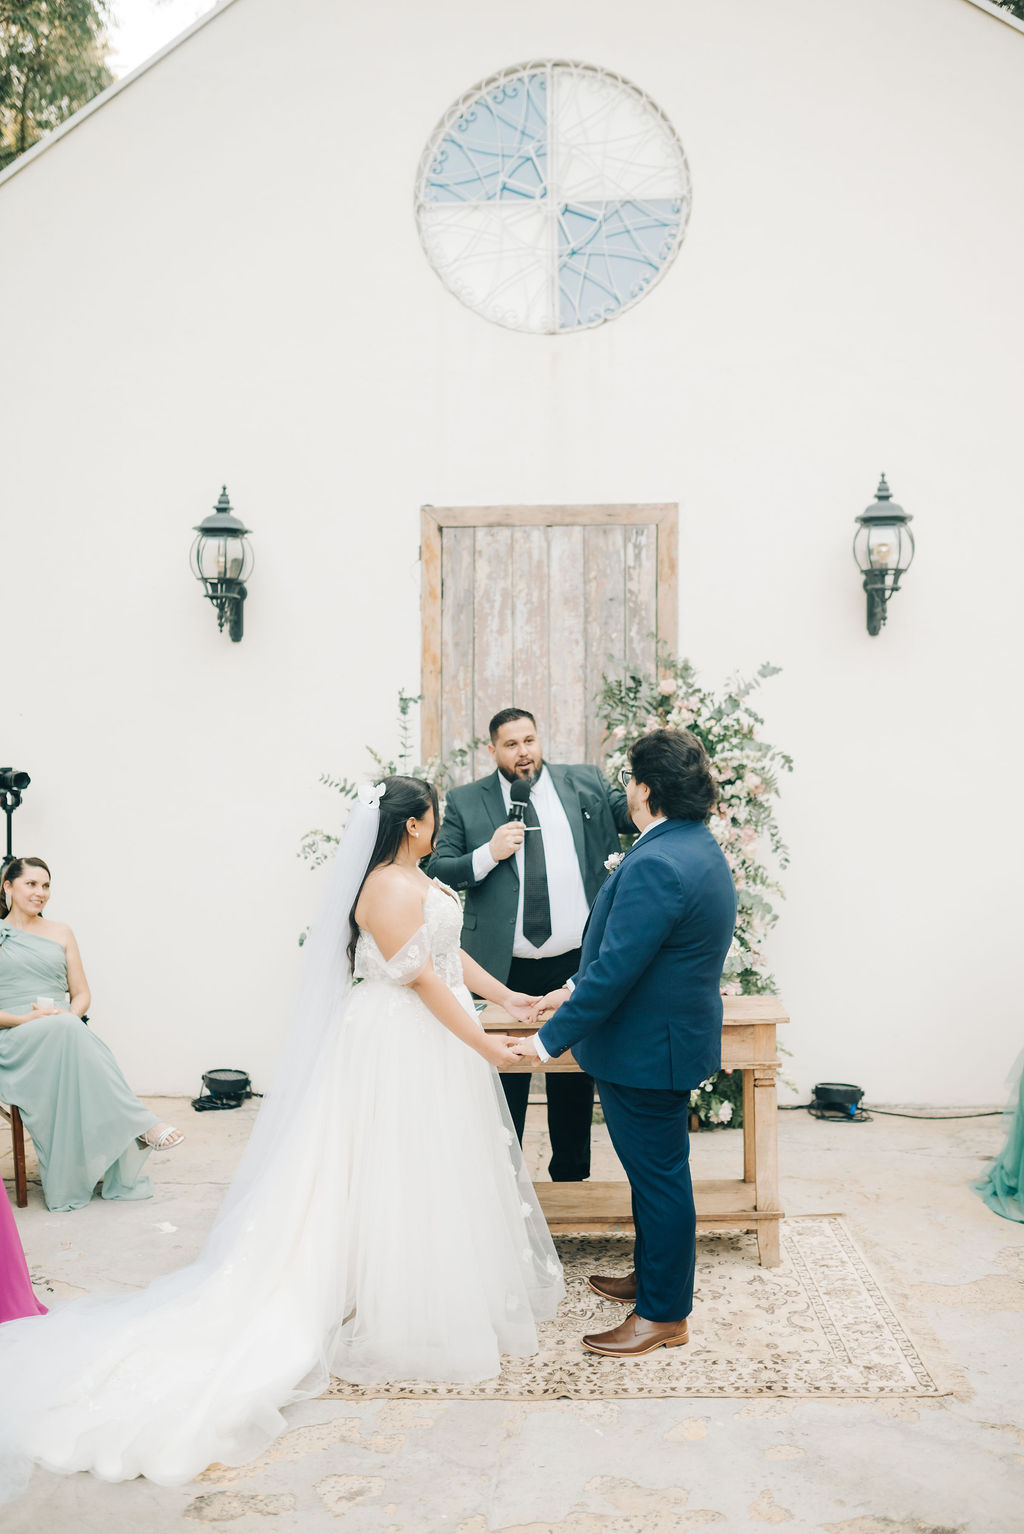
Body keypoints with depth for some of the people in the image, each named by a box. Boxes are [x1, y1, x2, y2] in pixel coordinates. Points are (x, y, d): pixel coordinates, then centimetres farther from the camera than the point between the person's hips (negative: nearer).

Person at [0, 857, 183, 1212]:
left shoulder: (61, 933, 19)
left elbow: (81, 994, 16)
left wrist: (69, 1016, -6)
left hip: (65, 1032, 3)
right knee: (64, 1032, -36)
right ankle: (141, 1124, -36)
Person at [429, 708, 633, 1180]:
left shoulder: (585, 784, 6)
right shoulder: (465, 802, 2)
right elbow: (438, 871, -1)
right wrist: (488, 854, -17)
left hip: (577, 966, 1)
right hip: (505, 972, -1)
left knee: (575, 1081, 15)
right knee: (504, 1085, 11)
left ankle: (571, 1177, 32)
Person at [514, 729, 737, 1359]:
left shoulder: (657, 865, -27)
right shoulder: (698, 846, 8)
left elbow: (616, 970, -28)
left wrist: (551, 1039, -22)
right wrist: (575, 990, 19)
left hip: (647, 1049, -10)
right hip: (671, 1034, 10)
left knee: (659, 1176, 4)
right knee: (655, 1170, 23)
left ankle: (664, 1313, 18)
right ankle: (653, 1276, 40)